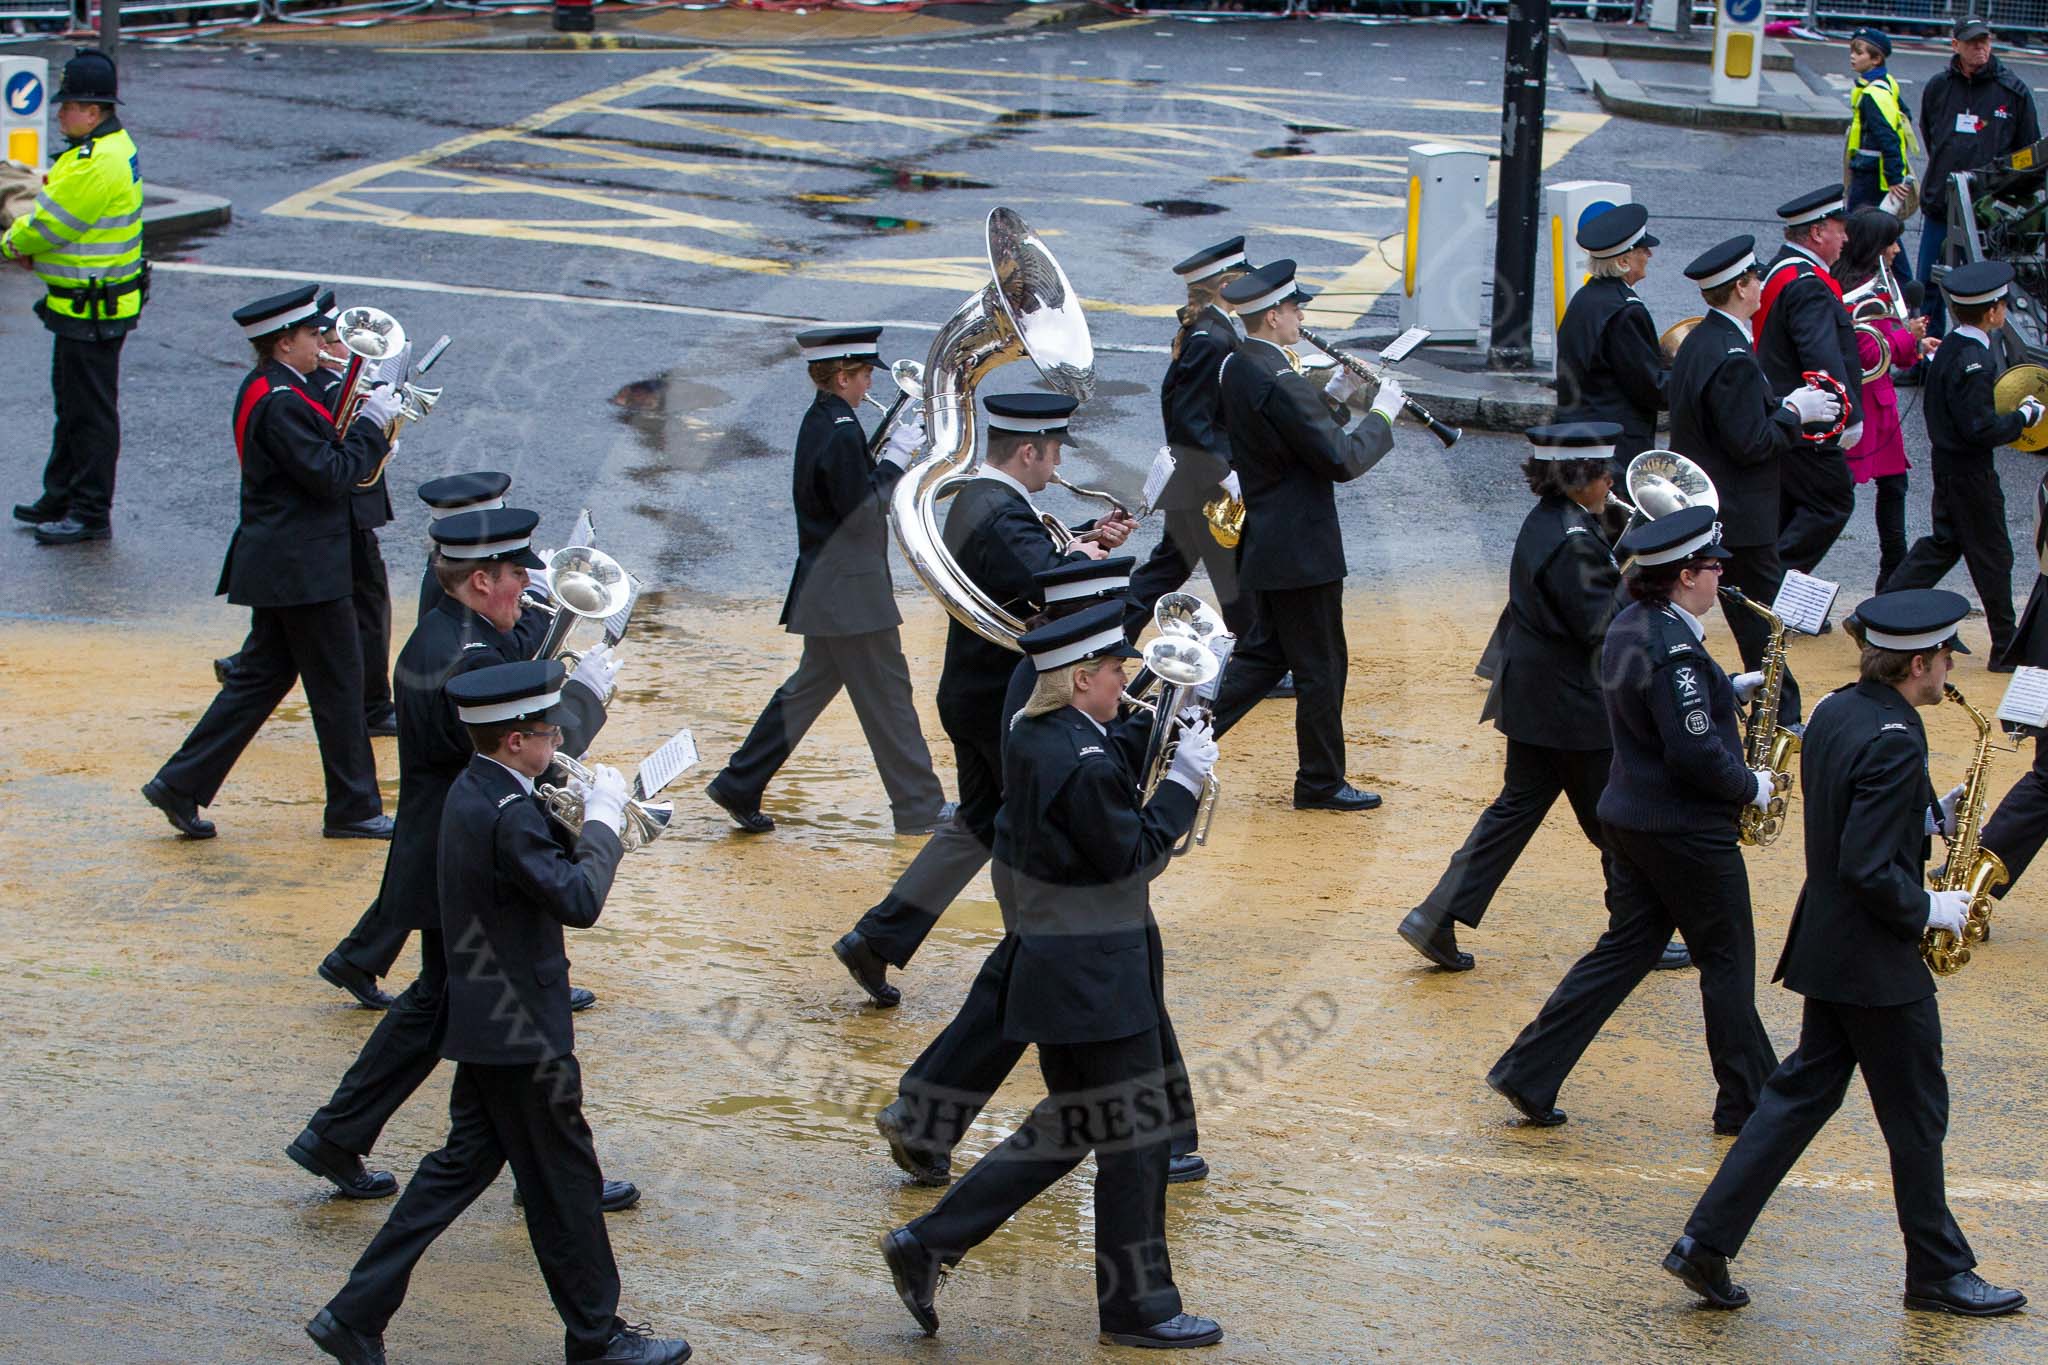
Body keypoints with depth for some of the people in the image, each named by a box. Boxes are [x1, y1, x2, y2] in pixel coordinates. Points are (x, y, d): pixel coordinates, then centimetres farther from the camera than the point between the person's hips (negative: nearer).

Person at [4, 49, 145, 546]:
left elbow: (49, 223, -20)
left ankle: (91, 514, 5)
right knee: (71, 405, 20)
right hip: (86, 303, 11)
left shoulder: (97, 164, -24)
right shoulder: (115, 146, 10)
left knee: (91, 412, -2)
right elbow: (67, 211, 16)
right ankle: (62, 499, 32)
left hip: (92, 312, -11)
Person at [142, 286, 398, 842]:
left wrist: (364, 421, 4)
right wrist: (372, 423, -13)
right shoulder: (282, 401, -20)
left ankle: (181, 785, 14)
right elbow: (330, 476, -22)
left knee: (261, 676, 15)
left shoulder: (263, 390, 12)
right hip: (303, 569, -10)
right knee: (338, 685, 1)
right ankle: (354, 809, 11)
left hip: (277, 563, 10)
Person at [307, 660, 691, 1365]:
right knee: (563, 1180, 4)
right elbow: (578, 900, -26)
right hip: (522, 1035, -10)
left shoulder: (471, 793, 6)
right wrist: (603, 821, -14)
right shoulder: (507, 816, -24)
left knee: (465, 1162, 16)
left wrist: (582, 826, 3)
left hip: (483, 1024, 10)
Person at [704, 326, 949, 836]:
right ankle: (919, 808, 10)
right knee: (887, 697, 1)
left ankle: (740, 785, 18)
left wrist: (893, 448, 6)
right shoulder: (841, 432, -21)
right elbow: (862, 514, -21)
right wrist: (897, 457, -15)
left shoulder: (820, 422, 10)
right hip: (850, 592, -10)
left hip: (823, 590, 10)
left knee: (812, 685, 18)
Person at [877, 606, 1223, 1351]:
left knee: (1068, 1128, 19)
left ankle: (927, 1245, 18)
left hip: (1058, 972, 10)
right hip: (1096, 979, -10)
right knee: (1136, 1134, 3)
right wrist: (1184, 780, -12)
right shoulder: (1085, 763, -23)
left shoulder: (1027, 738, 6)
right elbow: (1132, 855, -19)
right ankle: (1137, 1306, 15)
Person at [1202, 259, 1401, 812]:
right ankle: (1321, 782, 16)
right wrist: (1382, 414, -8)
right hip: (1302, 549, -9)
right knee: (1322, 665, 5)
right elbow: (1342, 461, -21)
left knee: (1265, 653, 20)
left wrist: (1333, 394, 11)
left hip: (1264, 545, 9)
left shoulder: (1237, 368, 5)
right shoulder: (1281, 382, -24)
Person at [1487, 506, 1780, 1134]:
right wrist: (1751, 787, -10)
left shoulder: (1629, 626, 7)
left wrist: (1727, 690, 11)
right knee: (1726, 961, 7)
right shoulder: (1674, 648, -23)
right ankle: (1746, 1101, 18)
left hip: (1629, 818, 9)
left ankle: (1529, 1073, 8)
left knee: (1625, 950, 13)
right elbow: (1694, 753, -26)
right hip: (1688, 831, -9)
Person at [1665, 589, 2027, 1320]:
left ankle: (1707, 1241, 9)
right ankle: (1939, 1273, 21)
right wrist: (1928, 910, -12)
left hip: (1825, 950, 9)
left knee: (1802, 1093, 14)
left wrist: (1929, 816, 8)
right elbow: (1868, 870, -27)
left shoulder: (1834, 711, 5)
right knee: (1916, 1118, 7)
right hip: (1879, 966, -9)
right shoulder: (1894, 741, -24)